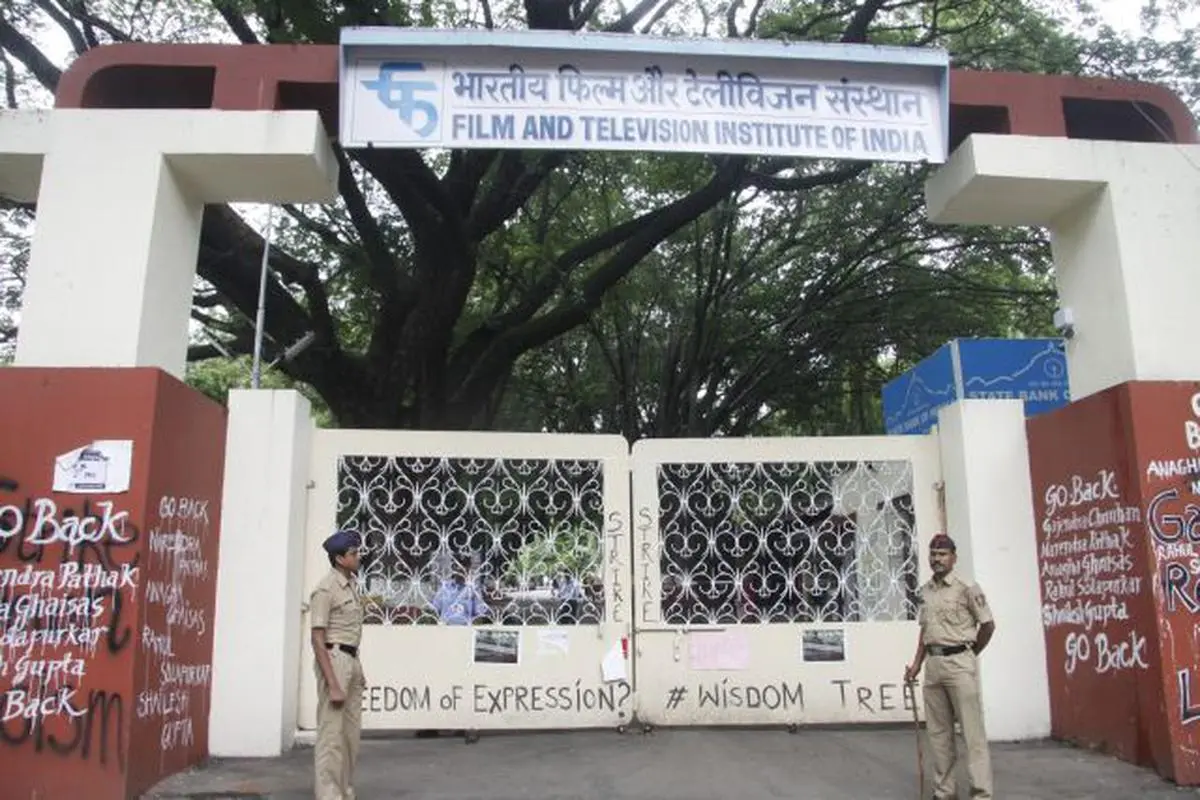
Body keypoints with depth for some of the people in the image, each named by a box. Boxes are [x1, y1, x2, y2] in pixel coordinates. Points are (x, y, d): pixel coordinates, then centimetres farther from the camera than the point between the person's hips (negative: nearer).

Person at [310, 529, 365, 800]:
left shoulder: (352, 584, 11)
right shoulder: (326, 589, -14)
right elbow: (317, 640, -18)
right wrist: (333, 685, -22)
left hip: (352, 659, 9)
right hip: (334, 660, -9)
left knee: (351, 734, 14)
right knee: (332, 734, -6)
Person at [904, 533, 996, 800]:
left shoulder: (966, 588, -8)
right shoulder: (925, 590, 12)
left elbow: (988, 625, -2)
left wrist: (969, 655, 6)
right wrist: (917, 664, 13)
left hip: (959, 663, -7)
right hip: (933, 664, 7)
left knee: (972, 729, -5)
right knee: (938, 730, 10)